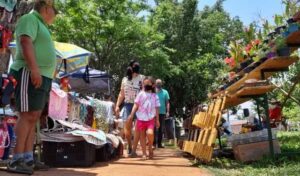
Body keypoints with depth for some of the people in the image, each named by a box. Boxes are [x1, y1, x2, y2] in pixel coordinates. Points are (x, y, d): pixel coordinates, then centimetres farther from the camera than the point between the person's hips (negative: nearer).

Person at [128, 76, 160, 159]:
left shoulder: (155, 96, 4)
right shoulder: (140, 94, 2)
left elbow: (156, 109, 7)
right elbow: (136, 105, -1)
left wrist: (157, 120, 7)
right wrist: (132, 114, -12)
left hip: (150, 119, -1)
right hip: (141, 119, 1)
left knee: (150, 133, -22)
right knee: (142, 135, 6)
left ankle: (150, 148, 4)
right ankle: (144, 153, 15)